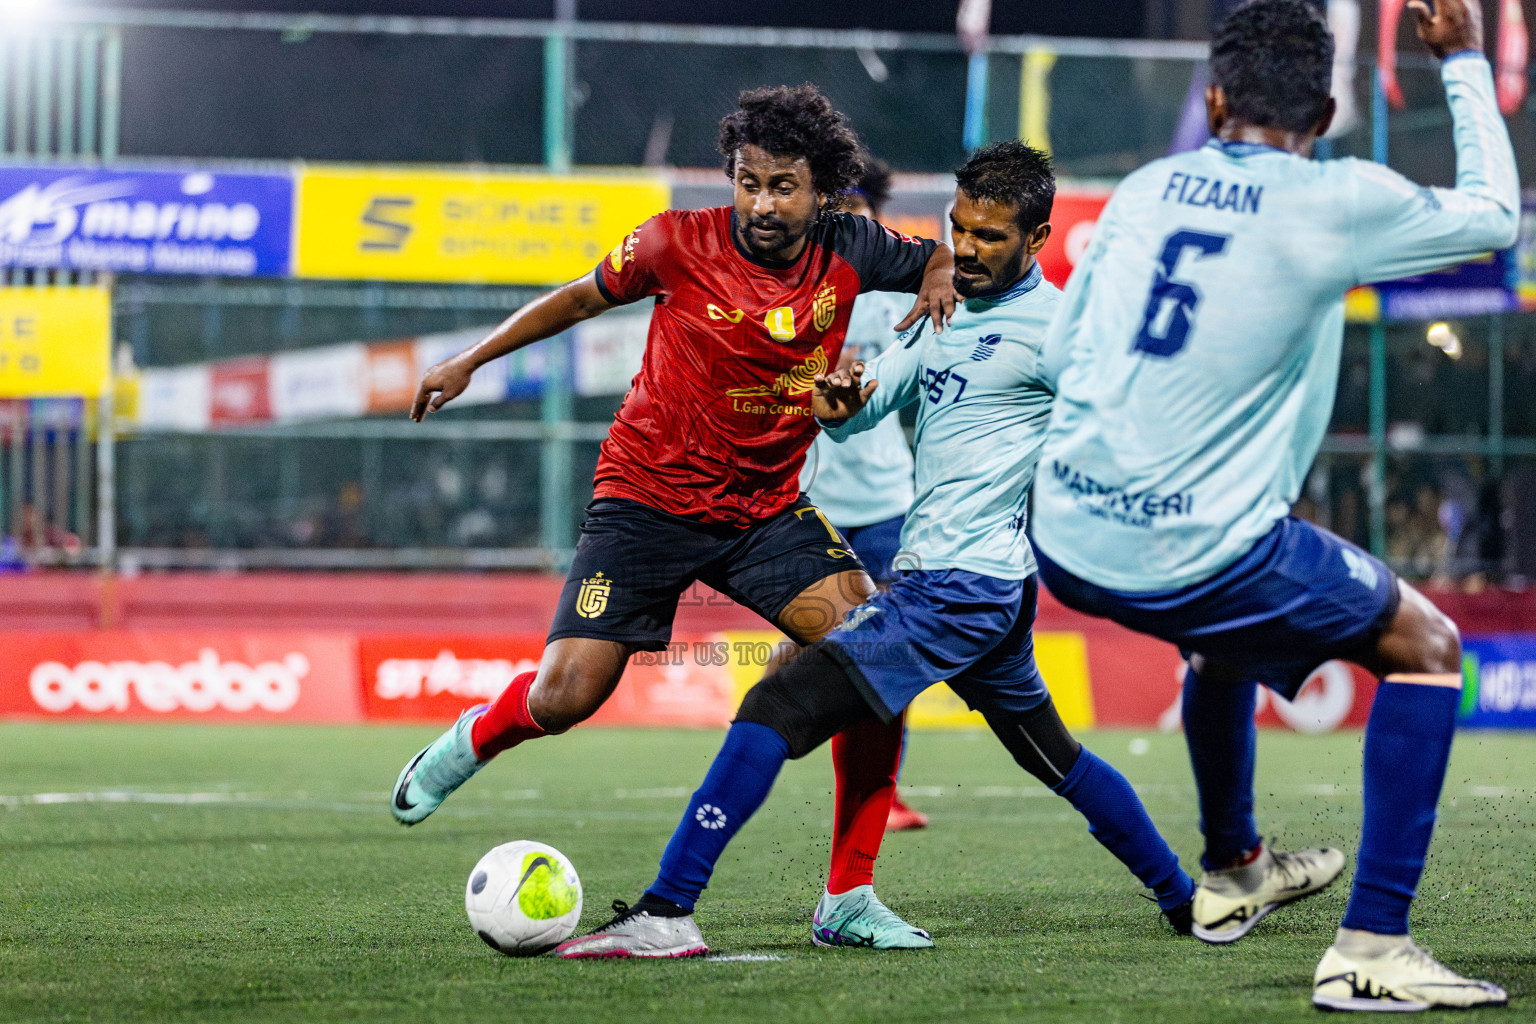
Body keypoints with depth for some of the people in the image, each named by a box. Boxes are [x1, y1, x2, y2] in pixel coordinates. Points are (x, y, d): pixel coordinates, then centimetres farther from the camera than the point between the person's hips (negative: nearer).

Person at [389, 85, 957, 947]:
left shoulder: (848, 252, -6)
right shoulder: (679, 244, -13)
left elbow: (943, 256, 15)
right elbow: (585, 297, 6)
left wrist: (941, 282, -9)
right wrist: (470, 361, 11)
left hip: (770, 506, 3)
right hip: (650, 498, -2)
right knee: (564, 698, -12)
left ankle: (851, 898, -10)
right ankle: (473, 741, 28)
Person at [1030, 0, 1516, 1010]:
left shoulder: (1146, 188, 8)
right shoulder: (1337, 204, -8)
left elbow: (1062, 346, 18)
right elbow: (1493, 213, 8)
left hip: (1066, 539, 6)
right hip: (1200, 558, -6)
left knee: (1230, 627, 37)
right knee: (1426, 647, 10)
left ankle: (1232, 872, 54)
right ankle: (1371, 947, -2)